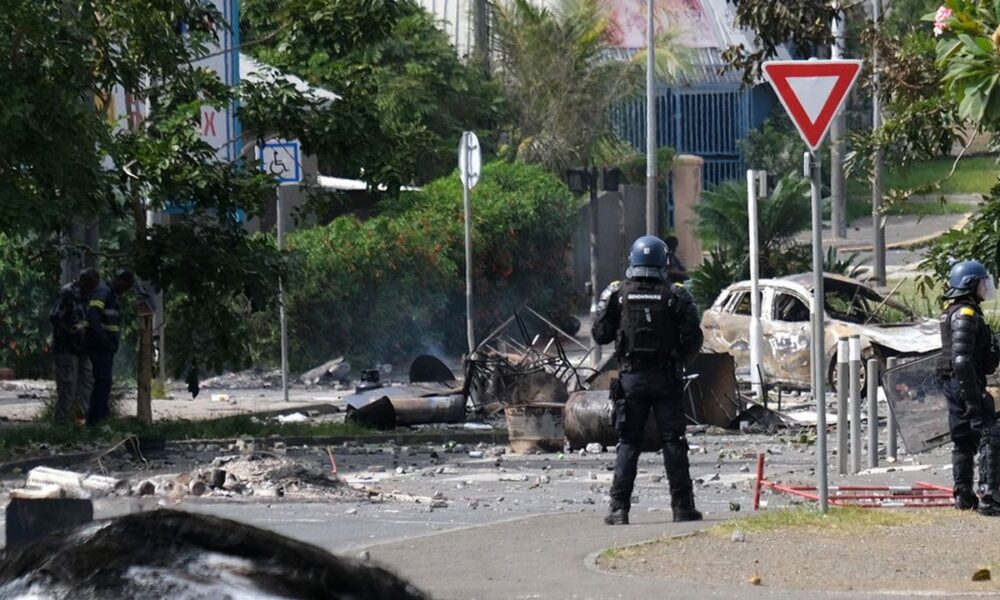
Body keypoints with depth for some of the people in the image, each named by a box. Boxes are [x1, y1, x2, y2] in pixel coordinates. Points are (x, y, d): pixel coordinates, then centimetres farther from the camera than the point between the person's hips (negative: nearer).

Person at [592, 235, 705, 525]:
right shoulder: (676, 296, -5)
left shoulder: (617, 294, -3)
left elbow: (600, 335, -1)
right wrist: (681, 359, 15)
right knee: (673, 442, 5)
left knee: (628, 443, 5)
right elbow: (694, 339, -5)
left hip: (631, 378, 1)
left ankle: (619, 508, -1)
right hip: (666, 379, -1)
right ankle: (682, 506, 4)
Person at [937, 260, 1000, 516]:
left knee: (963, 439, 14)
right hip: (966, 382, -10)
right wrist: (973, 396, -25)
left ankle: (963, 495, 19)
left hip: (953, 385, 10)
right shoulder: (965, 315, -17)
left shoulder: (953, 312, 16)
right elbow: (962, 359, -25)